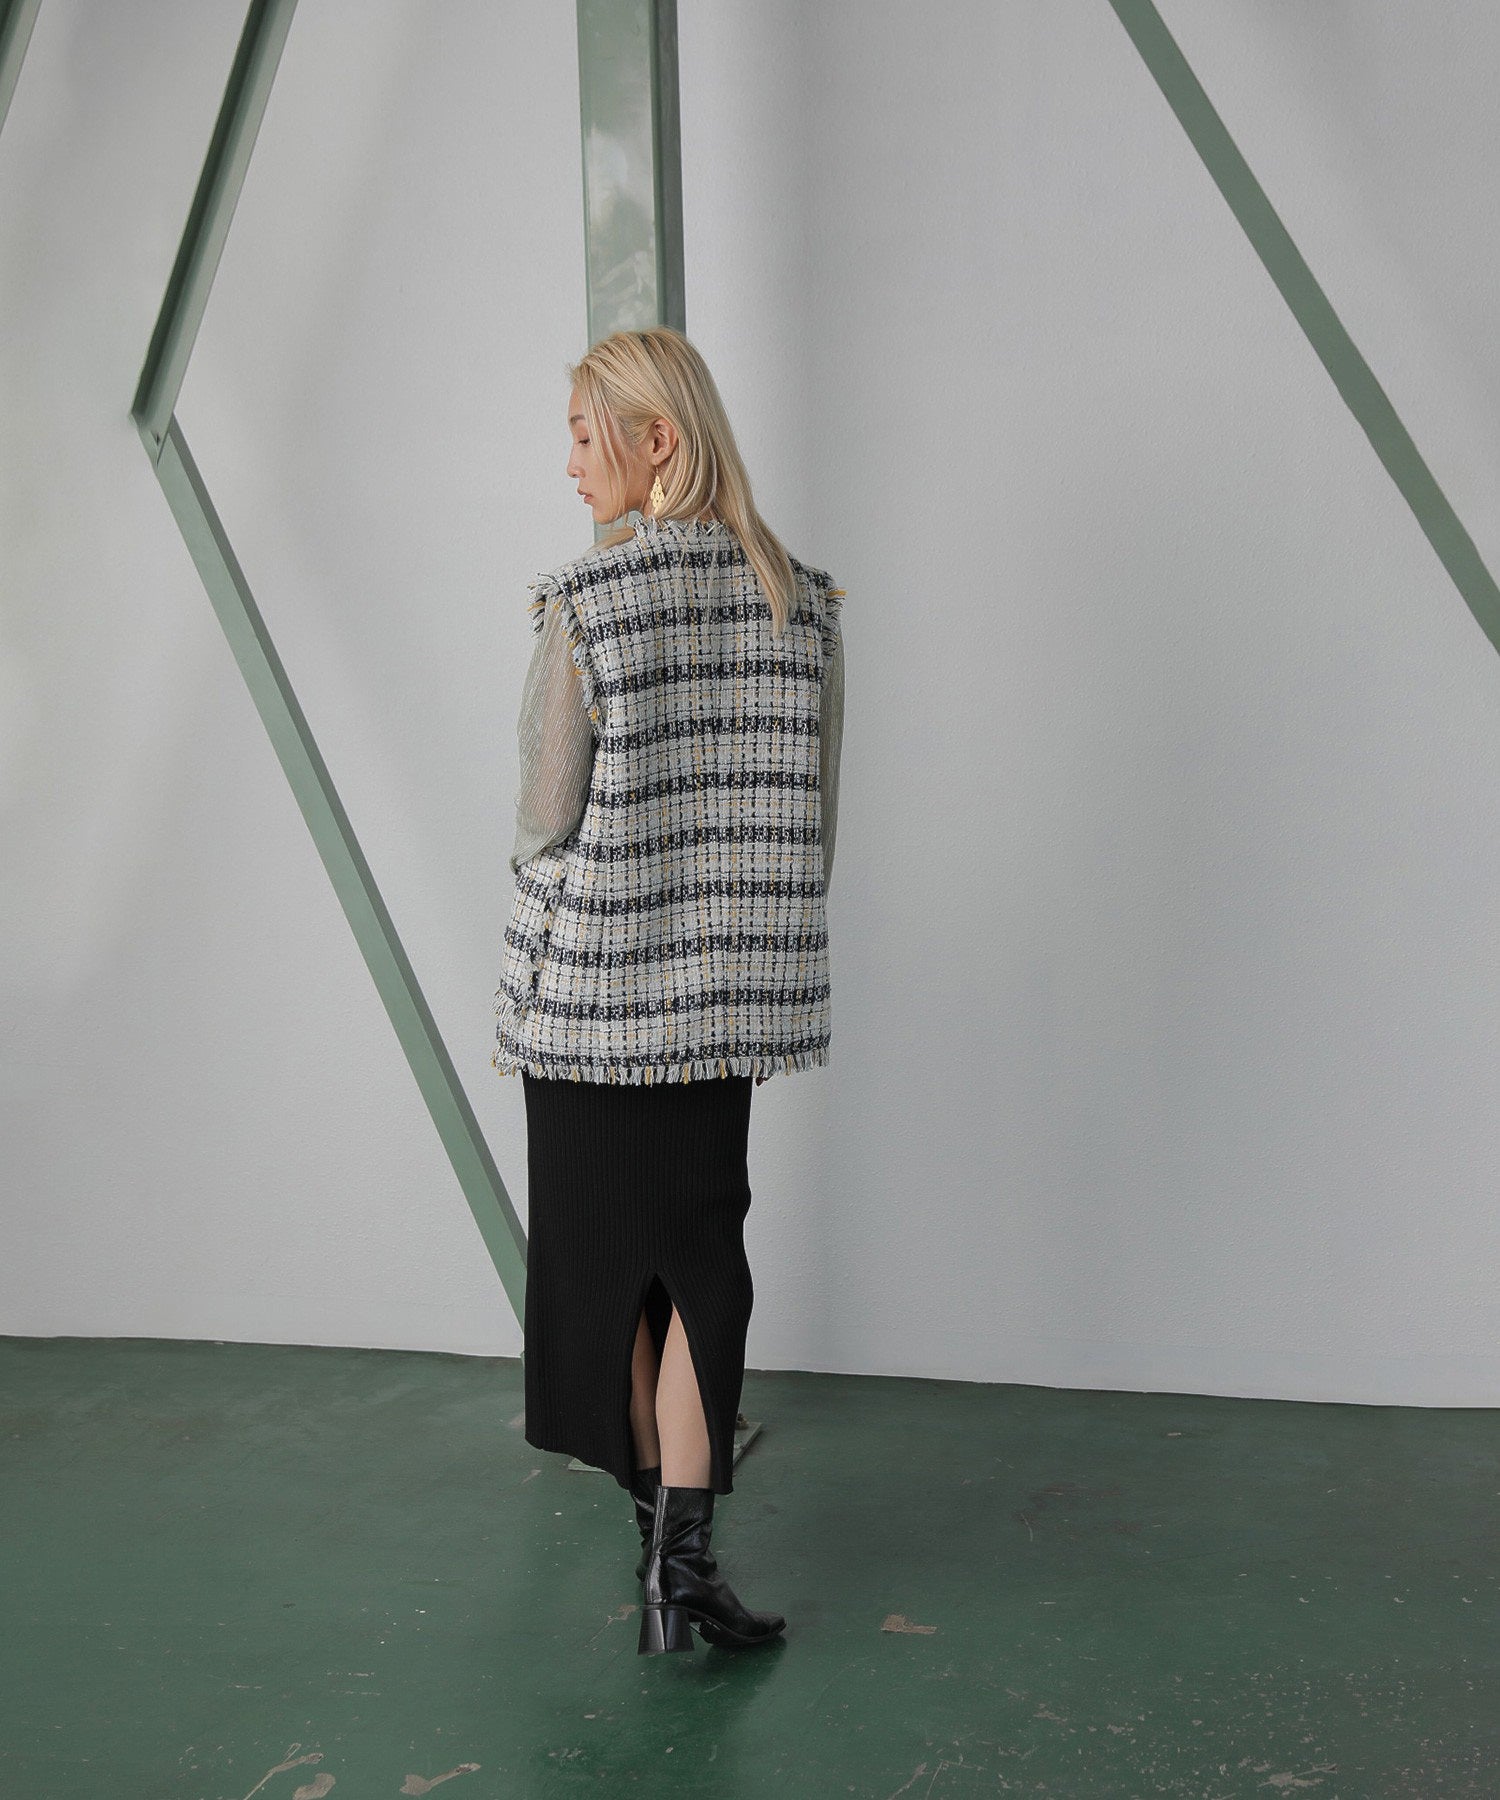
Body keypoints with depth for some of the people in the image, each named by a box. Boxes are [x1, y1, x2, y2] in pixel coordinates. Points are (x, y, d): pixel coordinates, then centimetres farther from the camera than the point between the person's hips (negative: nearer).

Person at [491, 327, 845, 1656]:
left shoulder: (582, 602, -14)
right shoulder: (801, 599, 0)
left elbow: (548, 814, -10)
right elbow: (816, 821, 4)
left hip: (592, 984, -3)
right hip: (728, 987, 4)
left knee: (608, 1254, 14)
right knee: (705, 1250, 11)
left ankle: (658, 1504, 30)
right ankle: (684, 1554, 4)